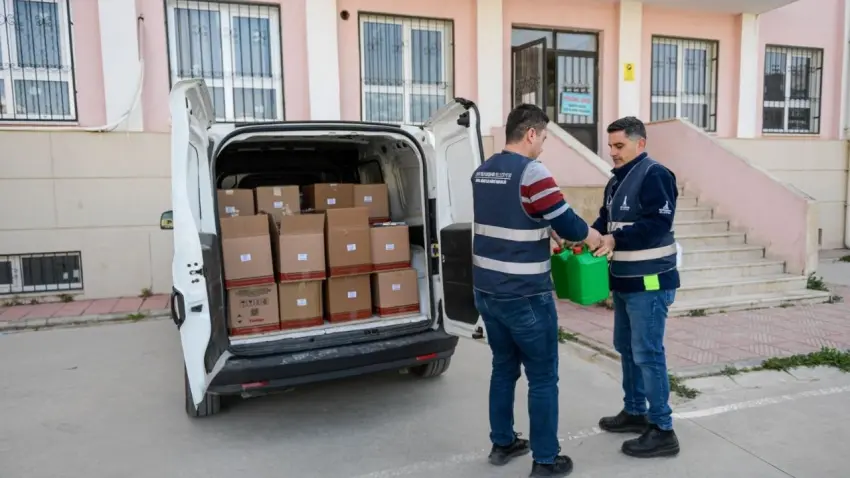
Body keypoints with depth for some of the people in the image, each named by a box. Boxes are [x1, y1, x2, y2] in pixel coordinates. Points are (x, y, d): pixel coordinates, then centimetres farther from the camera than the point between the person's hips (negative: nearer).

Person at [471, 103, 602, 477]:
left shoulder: (482, 172, 9)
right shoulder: (532, 173, -17)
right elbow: (567, 225, -15)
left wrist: (545, 237, 22)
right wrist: (591, 235, 6)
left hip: (486, 292, 8)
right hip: (524, 297, -8)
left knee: (504, 366, 20)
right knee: (543, 377, 7)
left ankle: (502, 444, 32)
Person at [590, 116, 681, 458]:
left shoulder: (655, 176, -14)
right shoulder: (617, 180, 15)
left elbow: (658, 223, -23)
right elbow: (605, 219, 17)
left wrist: (616, 240, -27)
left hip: (650, 282, -10)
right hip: (625, 281, 10)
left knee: (647, 354, -5)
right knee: (626, 348, 17)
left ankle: (663, 430, 7)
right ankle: (635, 412, 32)